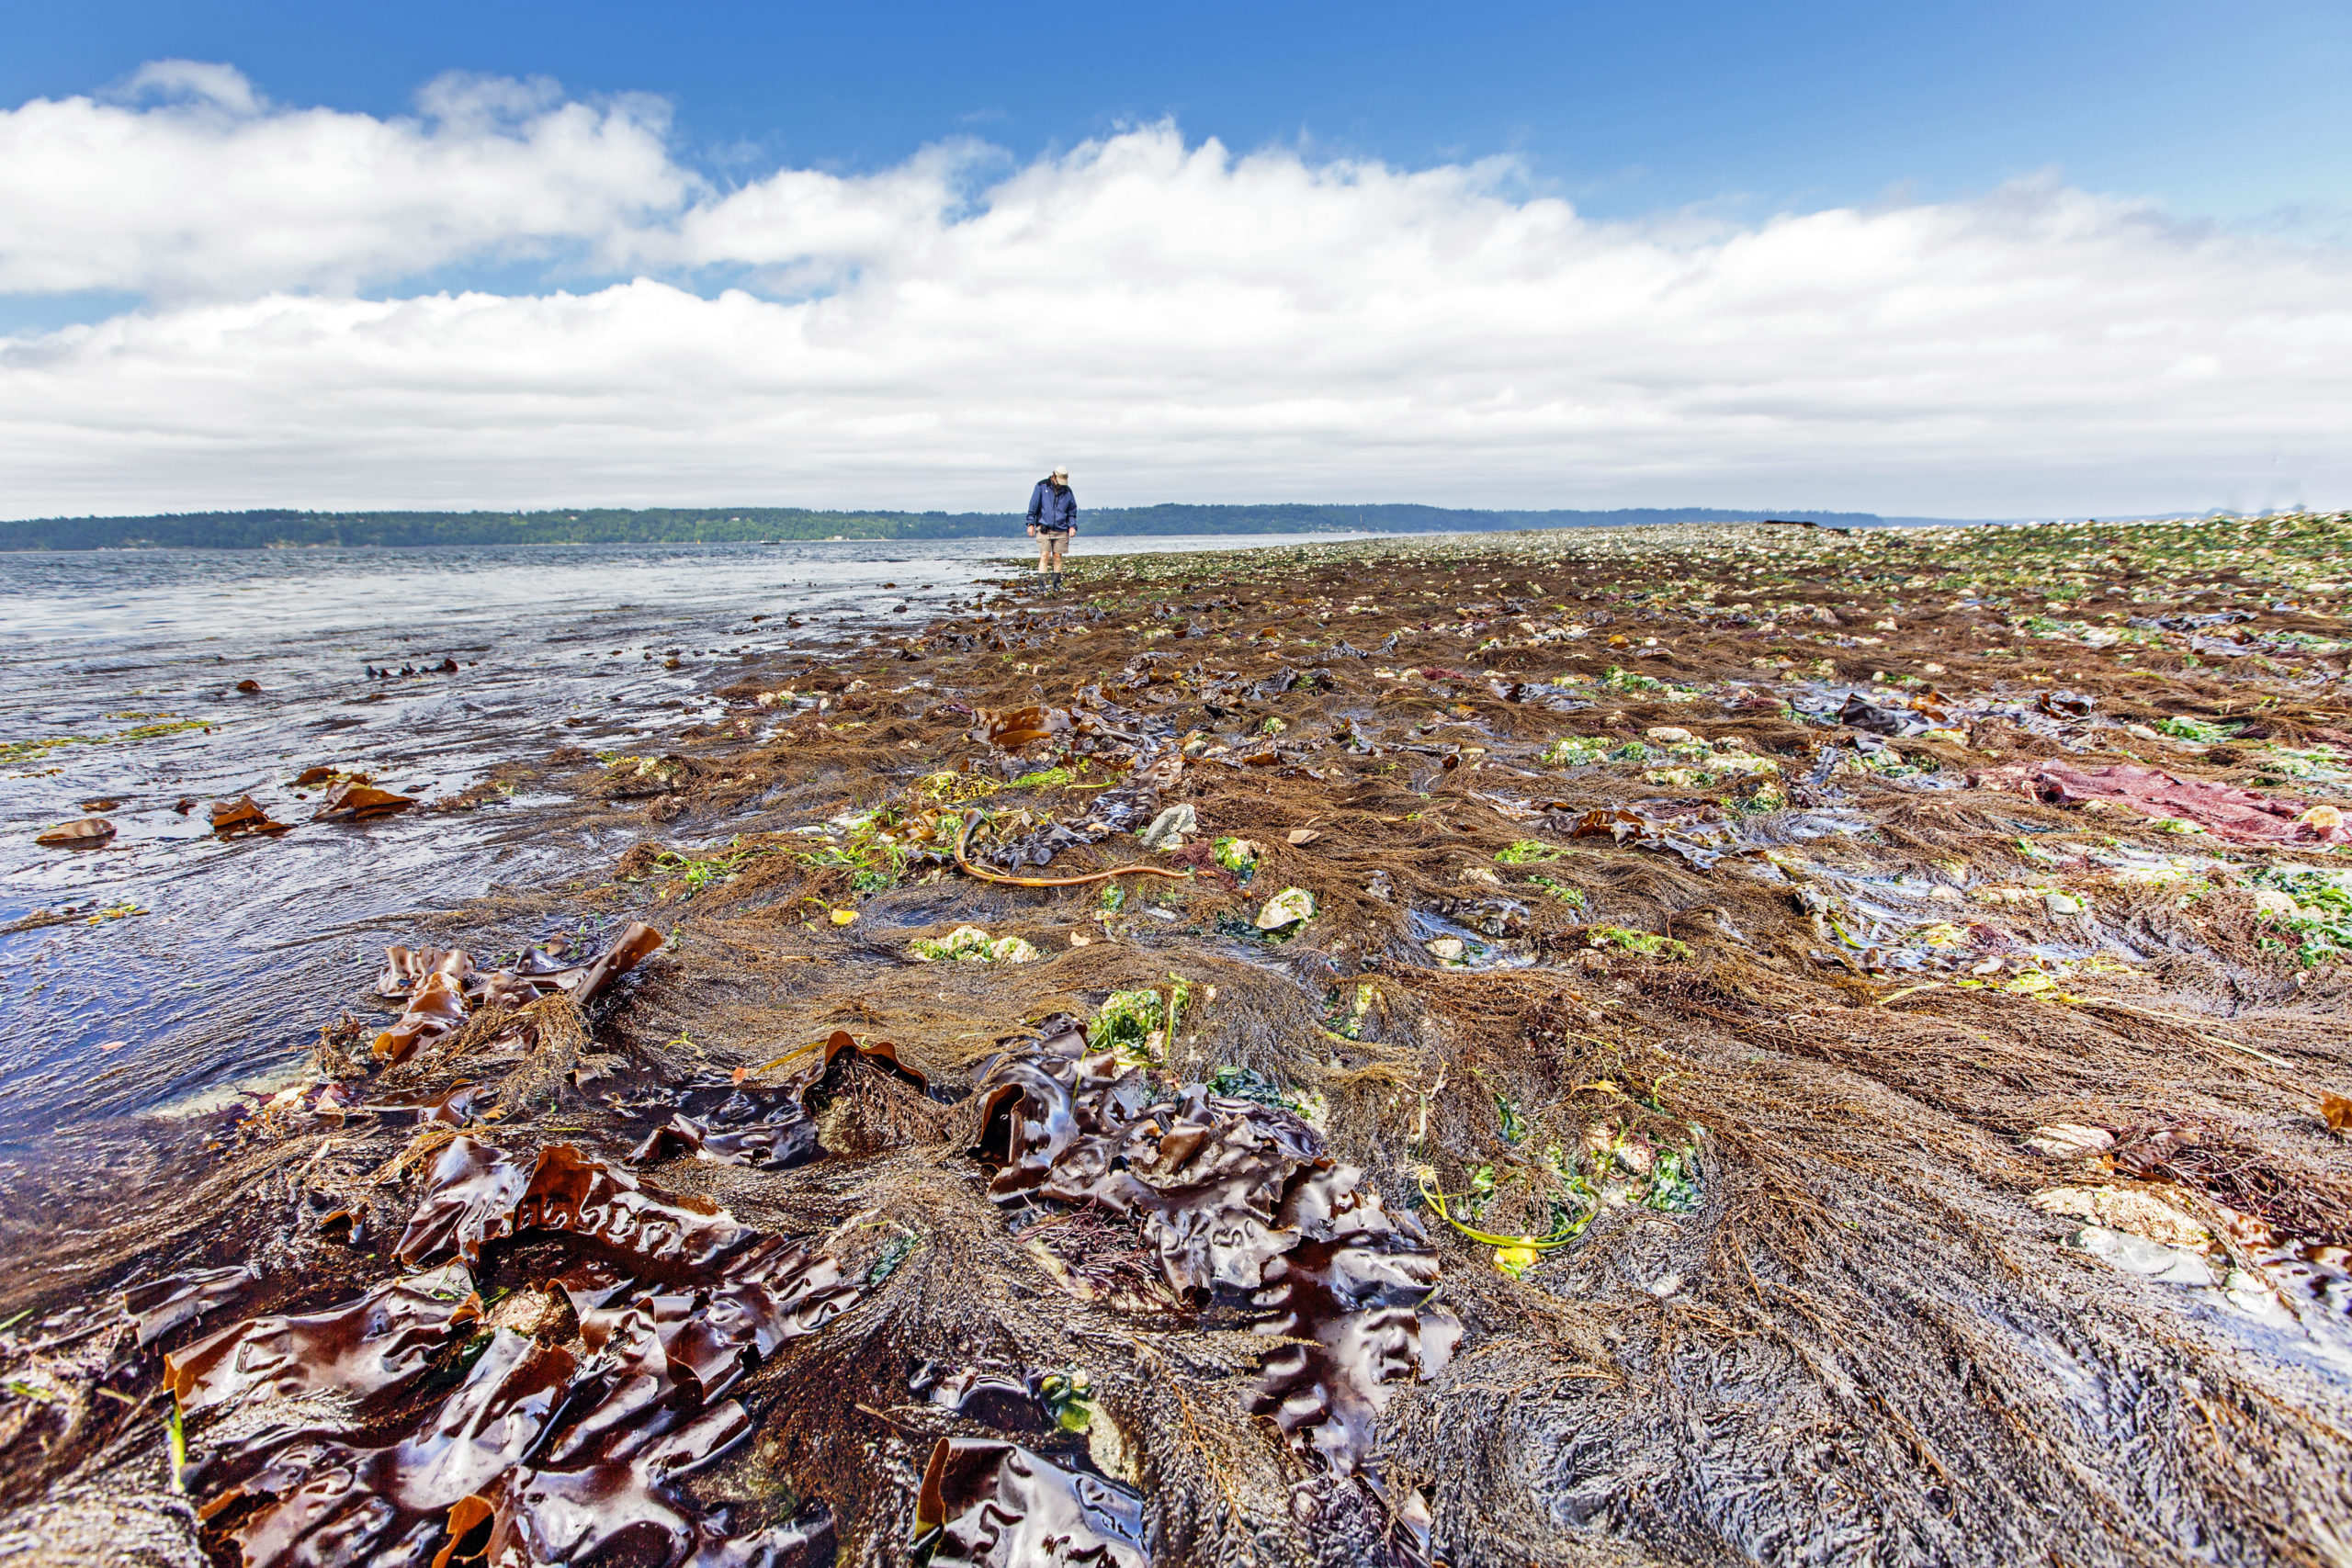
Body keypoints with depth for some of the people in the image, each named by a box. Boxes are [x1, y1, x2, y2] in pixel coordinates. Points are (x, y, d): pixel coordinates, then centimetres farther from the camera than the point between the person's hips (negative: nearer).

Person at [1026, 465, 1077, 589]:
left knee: (1057, 556, 2)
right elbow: (1033, 506, 4)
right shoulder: (1042, 486, 2)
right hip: (1044, 527, -3)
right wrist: (1031, 524, 0)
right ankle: (1042, 582, -13)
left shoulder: (1067, 491, 9)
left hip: (1061, 530, 3)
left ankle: (1057, 583, 9)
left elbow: (1072, 511, 18)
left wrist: (1072, 526, 4)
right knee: (1045, 555, -11)